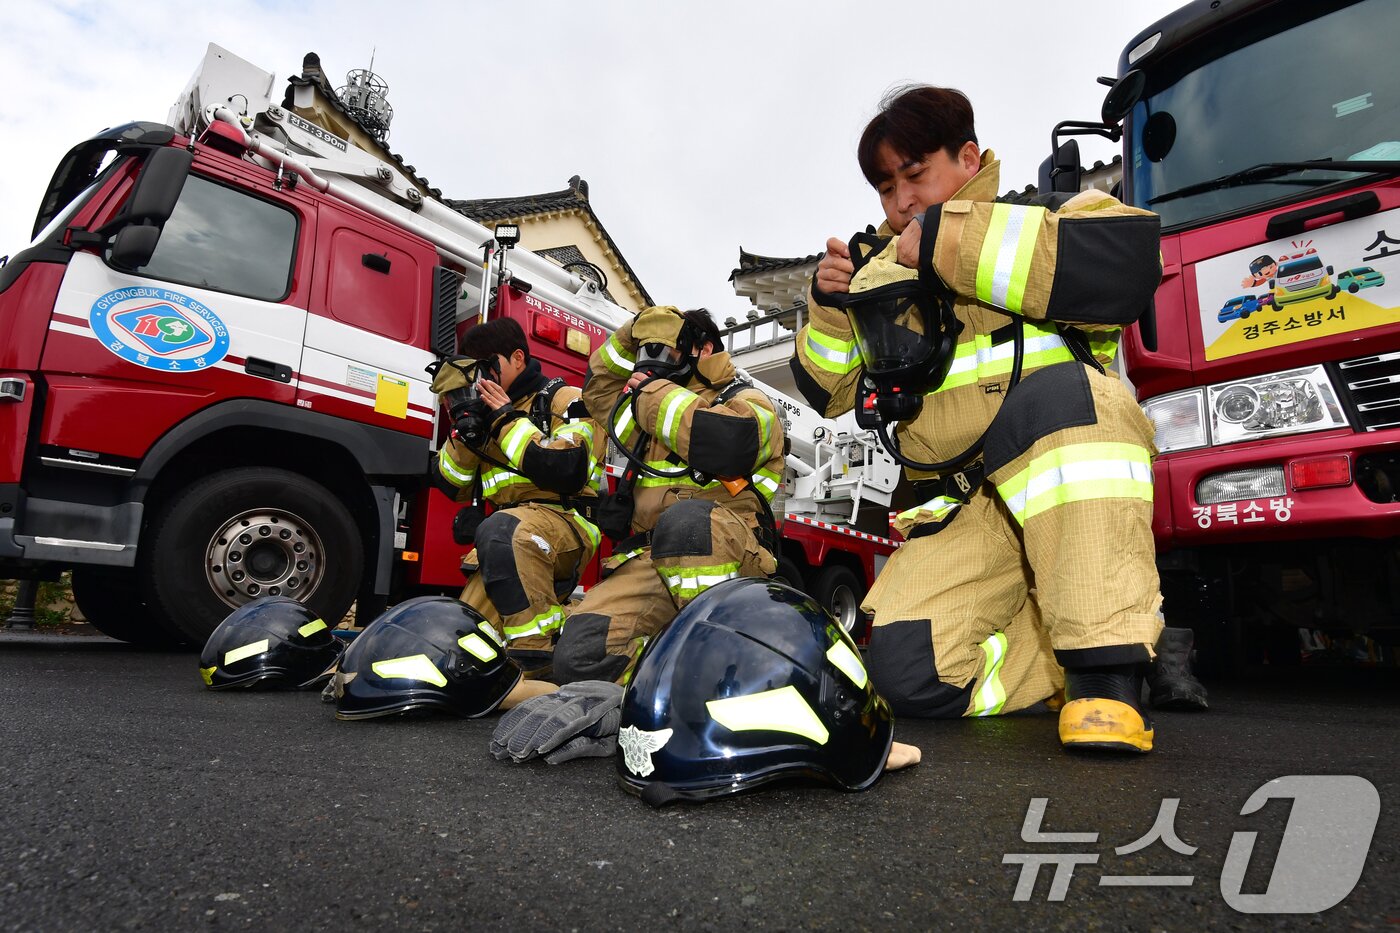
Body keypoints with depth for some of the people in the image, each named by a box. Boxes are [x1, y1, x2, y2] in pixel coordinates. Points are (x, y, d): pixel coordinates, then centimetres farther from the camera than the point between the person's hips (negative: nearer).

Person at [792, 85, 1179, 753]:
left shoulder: (1050, 212, 7)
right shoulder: (885, 269, 21)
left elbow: (1127, 263, -18)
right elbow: (830, 391, 21)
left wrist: (950, 239, -17)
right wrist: (831, 305, 4)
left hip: (1083, 498, -3)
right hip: (961, 512, 4)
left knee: (1058, 387, -36)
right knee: (909, 671, -20)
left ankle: (1109, 668, -29)